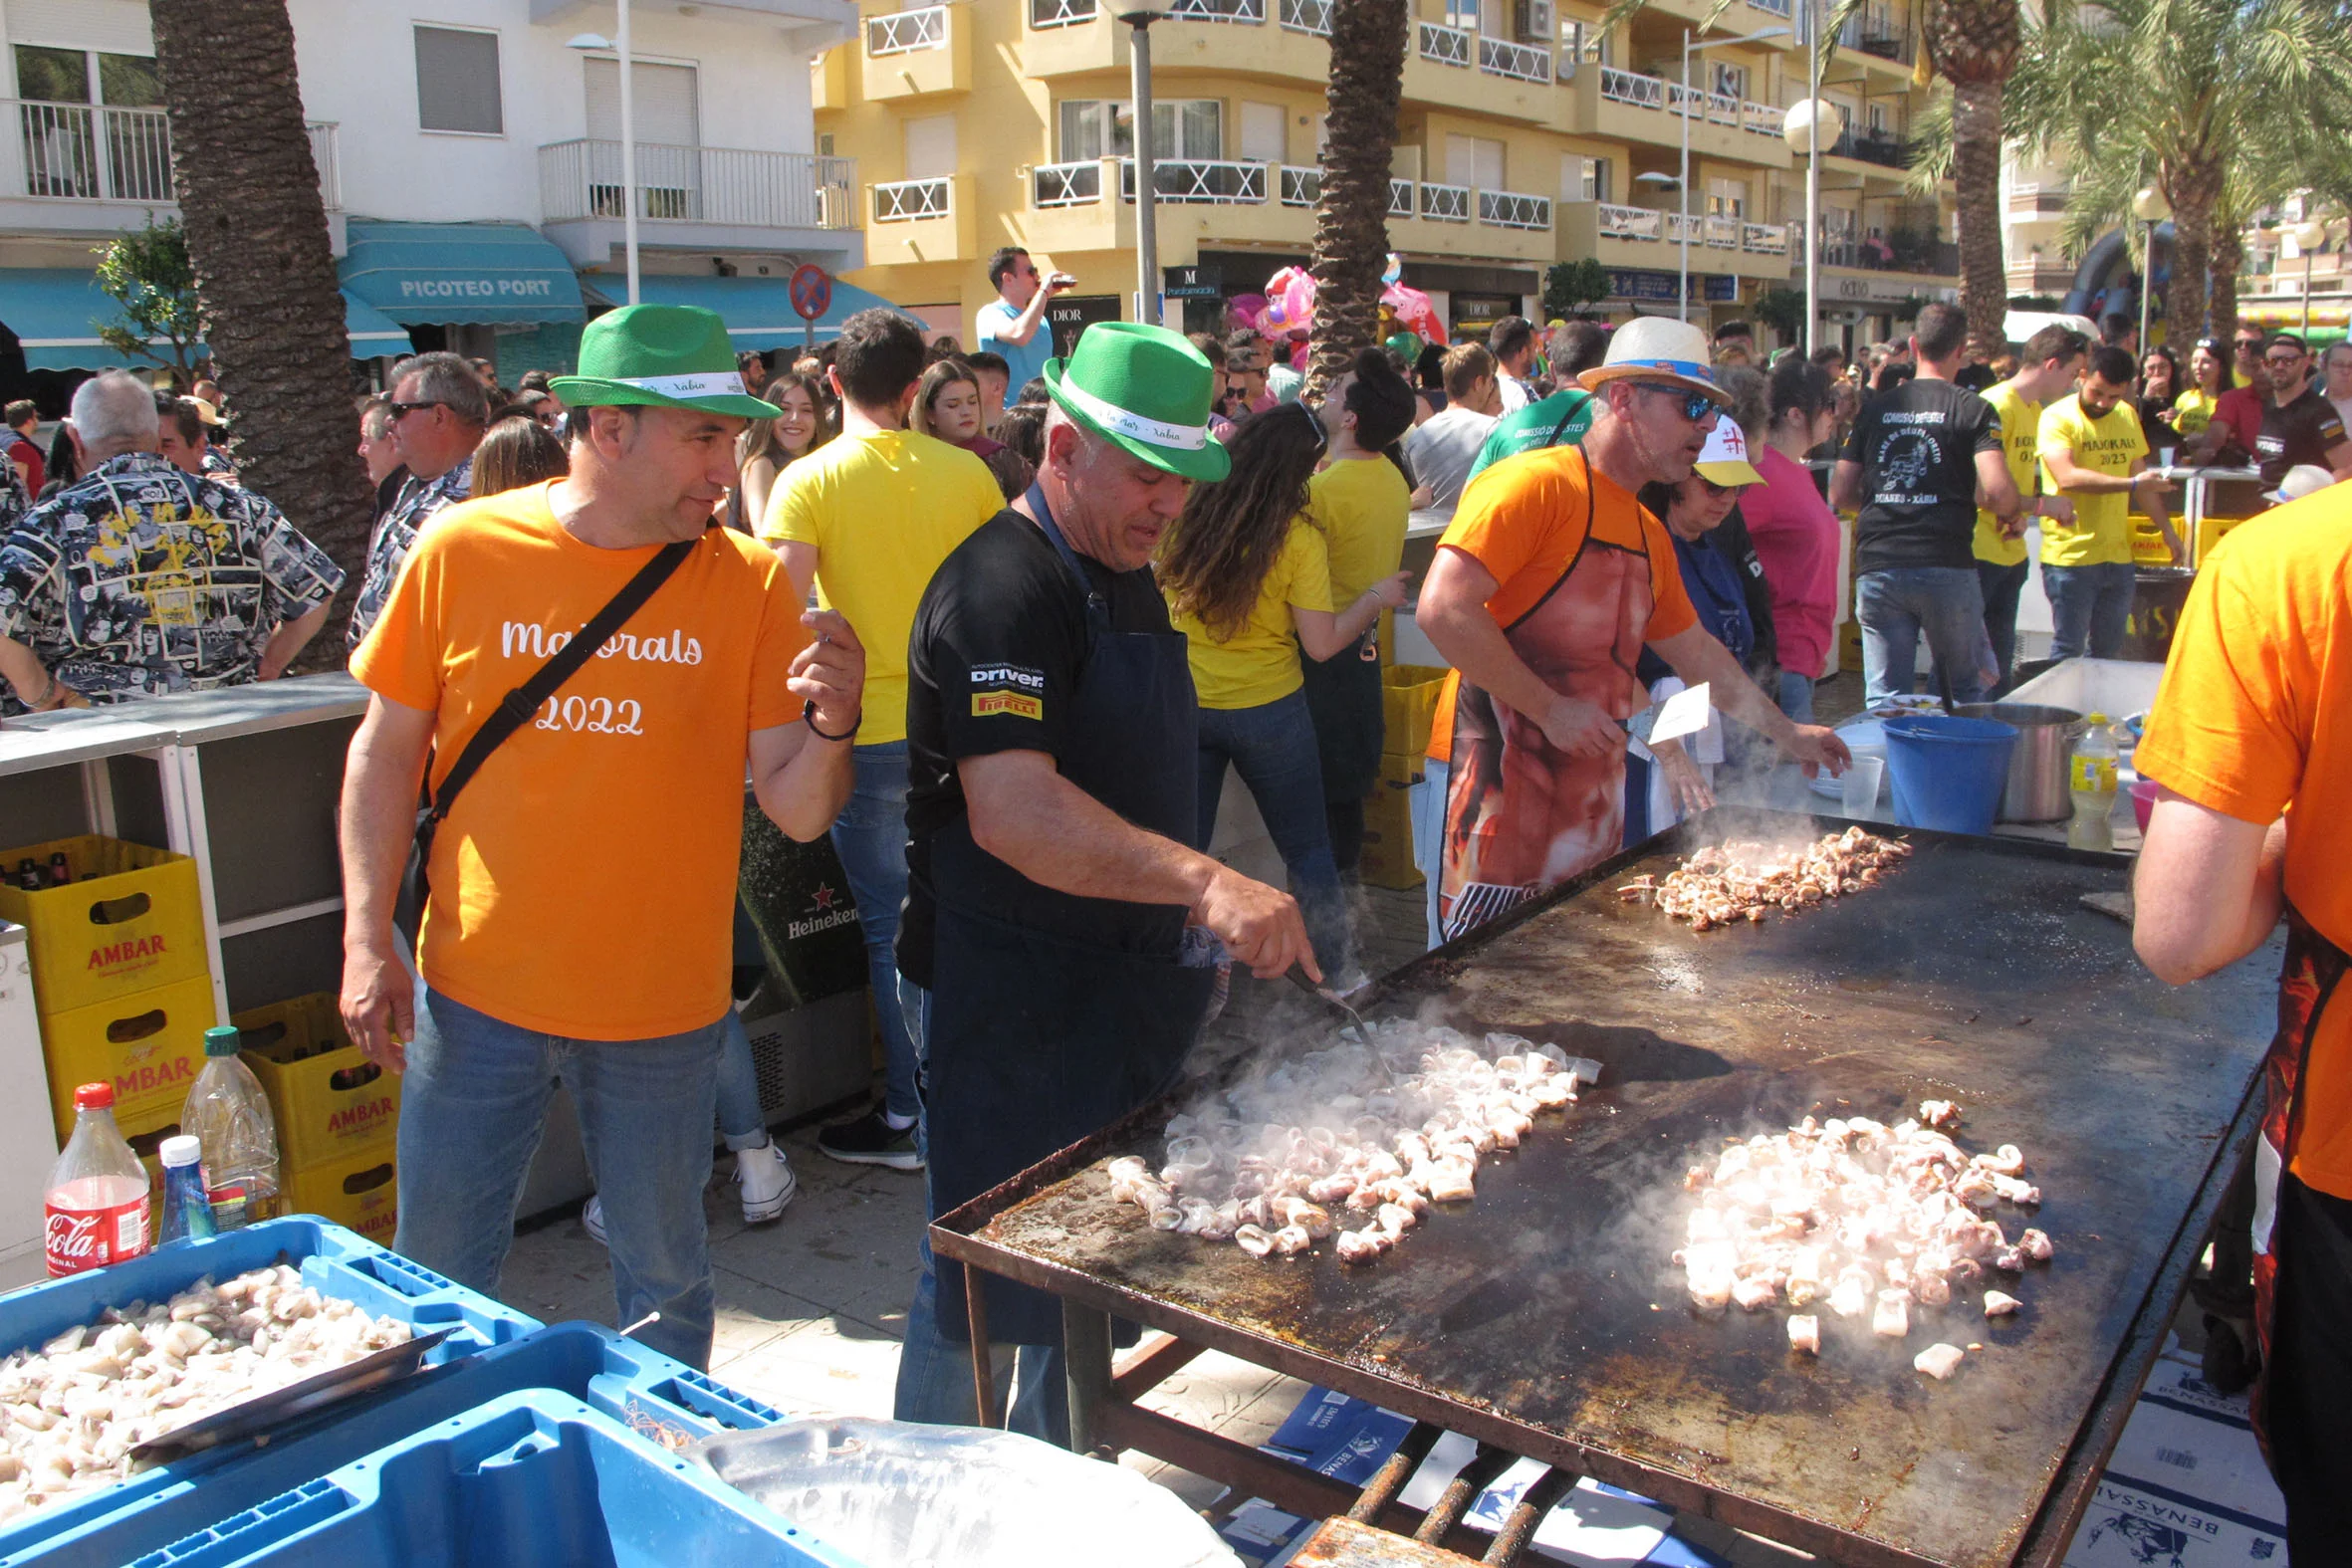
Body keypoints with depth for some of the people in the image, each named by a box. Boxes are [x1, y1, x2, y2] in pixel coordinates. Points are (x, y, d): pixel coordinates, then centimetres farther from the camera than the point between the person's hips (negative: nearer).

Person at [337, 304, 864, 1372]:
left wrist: (832, 724, -26)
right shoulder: (463, 551, -5)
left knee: (665, 1281, 14)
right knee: (439, 1277, 15)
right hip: (475, 993, 1)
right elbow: (386, 750, 3)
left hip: (664, 1004, 0)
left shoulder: (749, 582, -5)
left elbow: (797, 809, -6)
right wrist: (367, 936, -4)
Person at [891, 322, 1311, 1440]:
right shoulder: (1003, 586, -20)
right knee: (989, 1270, 4)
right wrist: (1203, 881, -43)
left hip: (1121, 979, 9)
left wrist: (1181, 925, 20)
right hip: (1009, 998, -9)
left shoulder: (1126, 577, 12)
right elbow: (1012, 811, -34)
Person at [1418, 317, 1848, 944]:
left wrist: (1786, 733, 30)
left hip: (1590, 788, 9)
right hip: (1498, 775, -8)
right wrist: (1549, 710, -19)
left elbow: (1695, 649, 30)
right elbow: (1443, 608, -22)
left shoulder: (1649, 533, 17)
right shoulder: (1537, 482, -12)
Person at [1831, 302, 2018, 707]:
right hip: (1946, 566, -3)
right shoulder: (1972, 409, -1)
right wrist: (2011, 513, 9)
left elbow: (1840, 495, 10)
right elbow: (1998, 491, -14)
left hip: (1877, 566, 3)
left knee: (1884, 697, 5)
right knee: (1971, 690, 15)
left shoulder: (1875, 408, 9)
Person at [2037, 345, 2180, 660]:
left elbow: (2140, 476, 23)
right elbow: (2068, 477, -23)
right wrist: (2131, 483, -25)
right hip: (2070, 556, -7)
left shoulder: (2127, 416, 14)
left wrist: (2167, 529, 24)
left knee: (2108, 651, 11)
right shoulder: (2057, 417, -8)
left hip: (2118, 556, 7)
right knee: (2068, 651, -3)